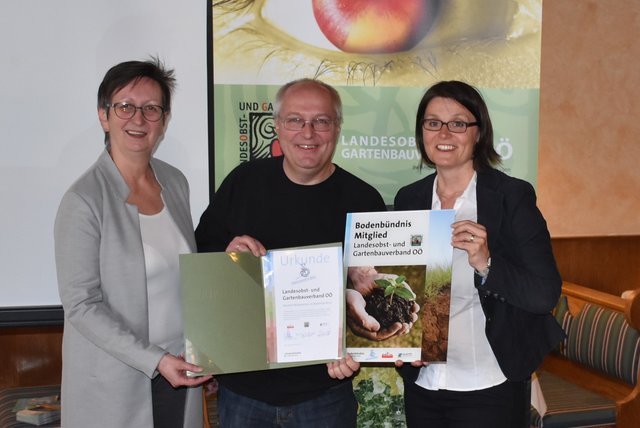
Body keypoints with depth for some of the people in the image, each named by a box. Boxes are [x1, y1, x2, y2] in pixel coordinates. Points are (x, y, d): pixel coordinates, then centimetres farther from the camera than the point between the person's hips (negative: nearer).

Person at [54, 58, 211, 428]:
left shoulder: (176, 182, 2)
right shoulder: (84, 200, -16)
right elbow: (81, 306, -15)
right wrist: (155, 360, -19)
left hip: (180, 370, 5)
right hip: (115, 383, -5)